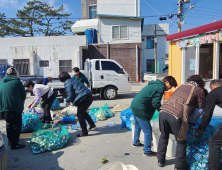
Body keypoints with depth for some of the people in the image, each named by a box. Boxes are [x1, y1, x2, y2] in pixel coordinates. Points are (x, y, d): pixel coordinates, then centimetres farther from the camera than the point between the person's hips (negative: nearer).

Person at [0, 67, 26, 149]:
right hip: (15, 108, -7)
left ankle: (10, 139, 41)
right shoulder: (17, 81, -4)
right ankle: (14, 144, 8)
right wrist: (21, 102, 17)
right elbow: (23, 95, 0)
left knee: (9, 124, 25)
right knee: (16, 125, 5)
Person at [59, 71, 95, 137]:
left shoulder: (67, 83, -6)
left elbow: (71, 95, -10)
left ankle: (84, 132, 13)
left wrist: (66, 101, 8)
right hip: (89, 97, 10)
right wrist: (69, 100, 26)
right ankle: (92, 124, 37)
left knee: (80, 115, 5)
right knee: (83, 112, 29)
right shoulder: (73, 80, 22)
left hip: (84, 99, -10)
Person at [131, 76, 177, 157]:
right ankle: (147, 151, 15)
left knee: (138, 127, 29)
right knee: (148, 131, 2)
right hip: (140, 109, -11)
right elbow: (155, 103, -18)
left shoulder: (155, 84, 18)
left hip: (134, 105, 11)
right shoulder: (161, 87, -12)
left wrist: (159, 107, 11)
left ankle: (136, 143, 48)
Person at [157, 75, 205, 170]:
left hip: (163, 111, 6)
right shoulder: (199, 91, 13)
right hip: (176, 115, -6)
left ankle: (160, 161, 36)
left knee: (163, 137, 23)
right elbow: (200, 108, 16)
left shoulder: (182, 86, 27)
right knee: (181, 142, 13)